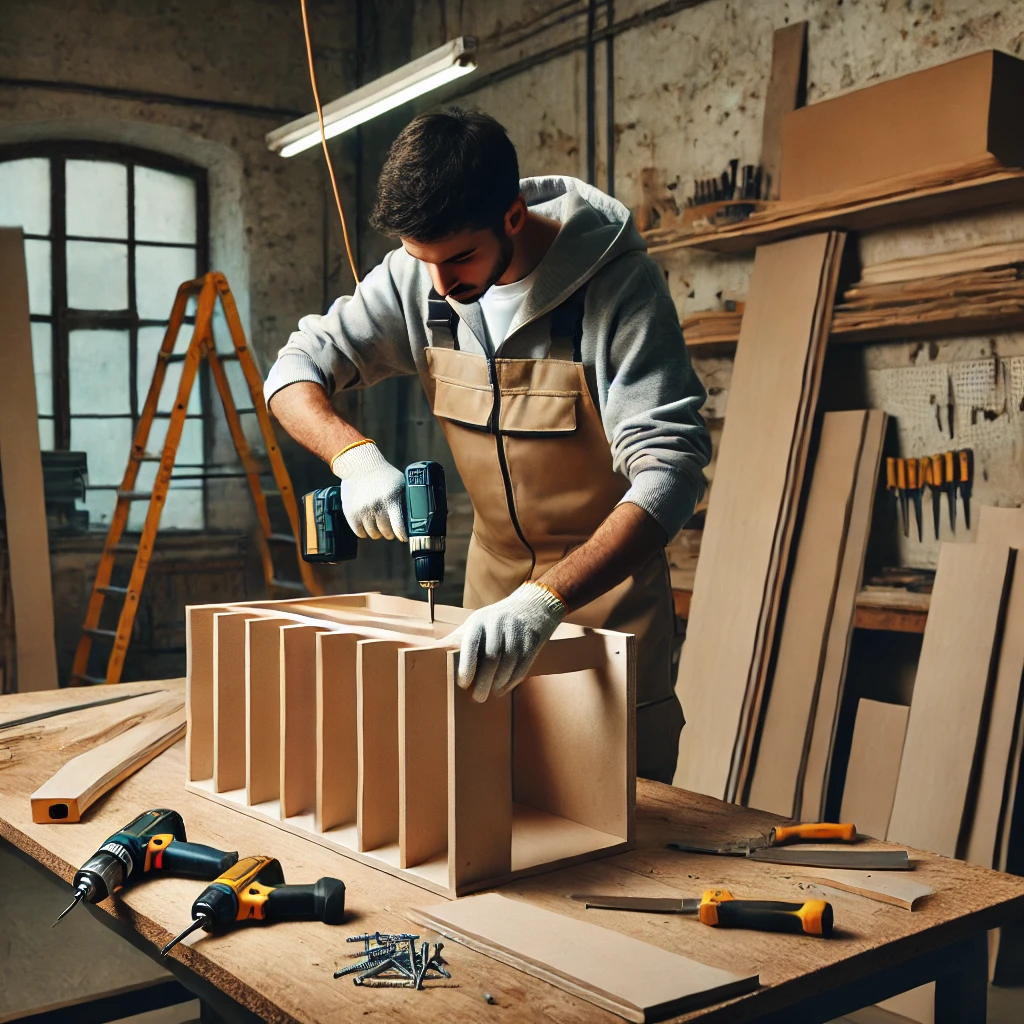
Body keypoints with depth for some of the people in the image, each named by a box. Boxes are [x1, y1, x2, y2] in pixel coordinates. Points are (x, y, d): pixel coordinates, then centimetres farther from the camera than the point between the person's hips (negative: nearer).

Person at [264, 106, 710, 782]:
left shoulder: (618, 284, -25)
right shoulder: (416, 280, -10)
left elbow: (670, 470, -32)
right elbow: (294, 372, -3)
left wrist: (545, 599, -45)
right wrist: (355, 455, -25)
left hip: (607, 579, -4)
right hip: (494, 575, 4)